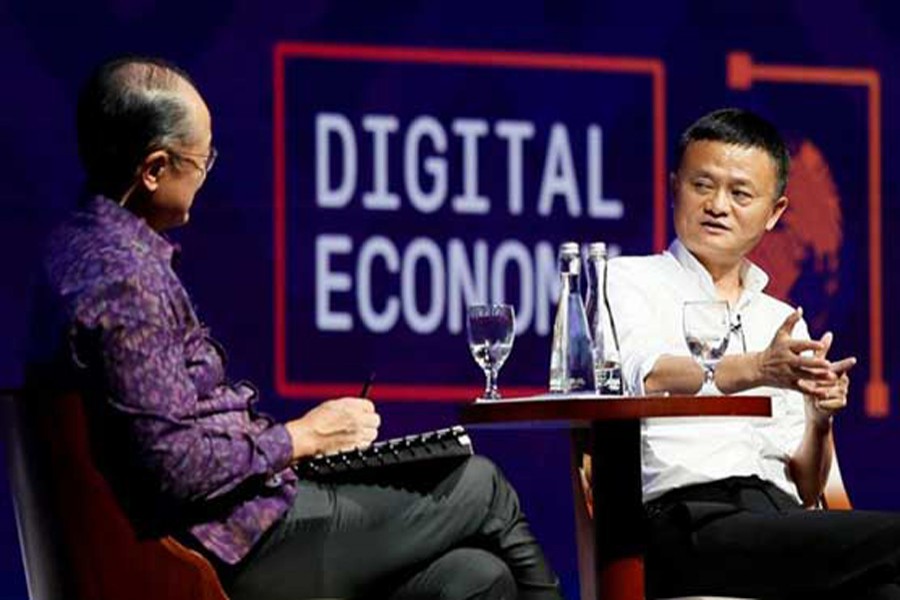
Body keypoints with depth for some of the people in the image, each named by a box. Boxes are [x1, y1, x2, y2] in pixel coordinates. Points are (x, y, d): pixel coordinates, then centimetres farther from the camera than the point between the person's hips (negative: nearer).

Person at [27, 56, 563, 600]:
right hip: (242, 546, -10)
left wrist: (274, 437, 12)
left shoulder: (85, 248, 11)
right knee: (482, 489, 4)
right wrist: (298, 439, -11)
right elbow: (174, 465, -25)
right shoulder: (126, 281, -22)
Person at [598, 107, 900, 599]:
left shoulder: (784, 322, 27)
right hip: (687, 517, -5)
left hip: (779, 512, 5)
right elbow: (650, 380, -10)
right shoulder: (627, 280, 13)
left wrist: (820, 420, 1)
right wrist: (757, 369, -27)